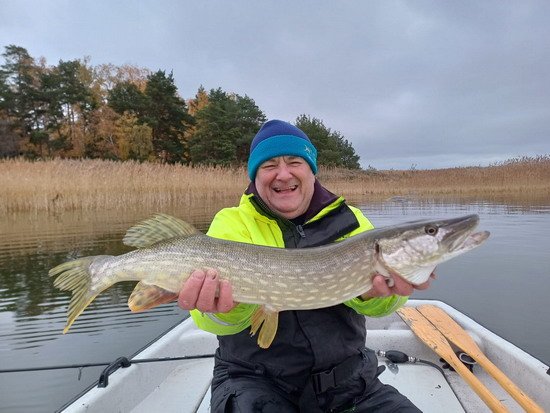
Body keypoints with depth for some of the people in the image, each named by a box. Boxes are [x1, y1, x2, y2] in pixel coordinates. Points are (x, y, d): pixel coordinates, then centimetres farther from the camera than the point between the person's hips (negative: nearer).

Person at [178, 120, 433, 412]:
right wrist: (225, 302, -41)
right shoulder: (232, 223, -2)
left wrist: (376, 288, -36)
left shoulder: (349, 220, 3)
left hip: (347, 376, 4)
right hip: (257, 379, -3)